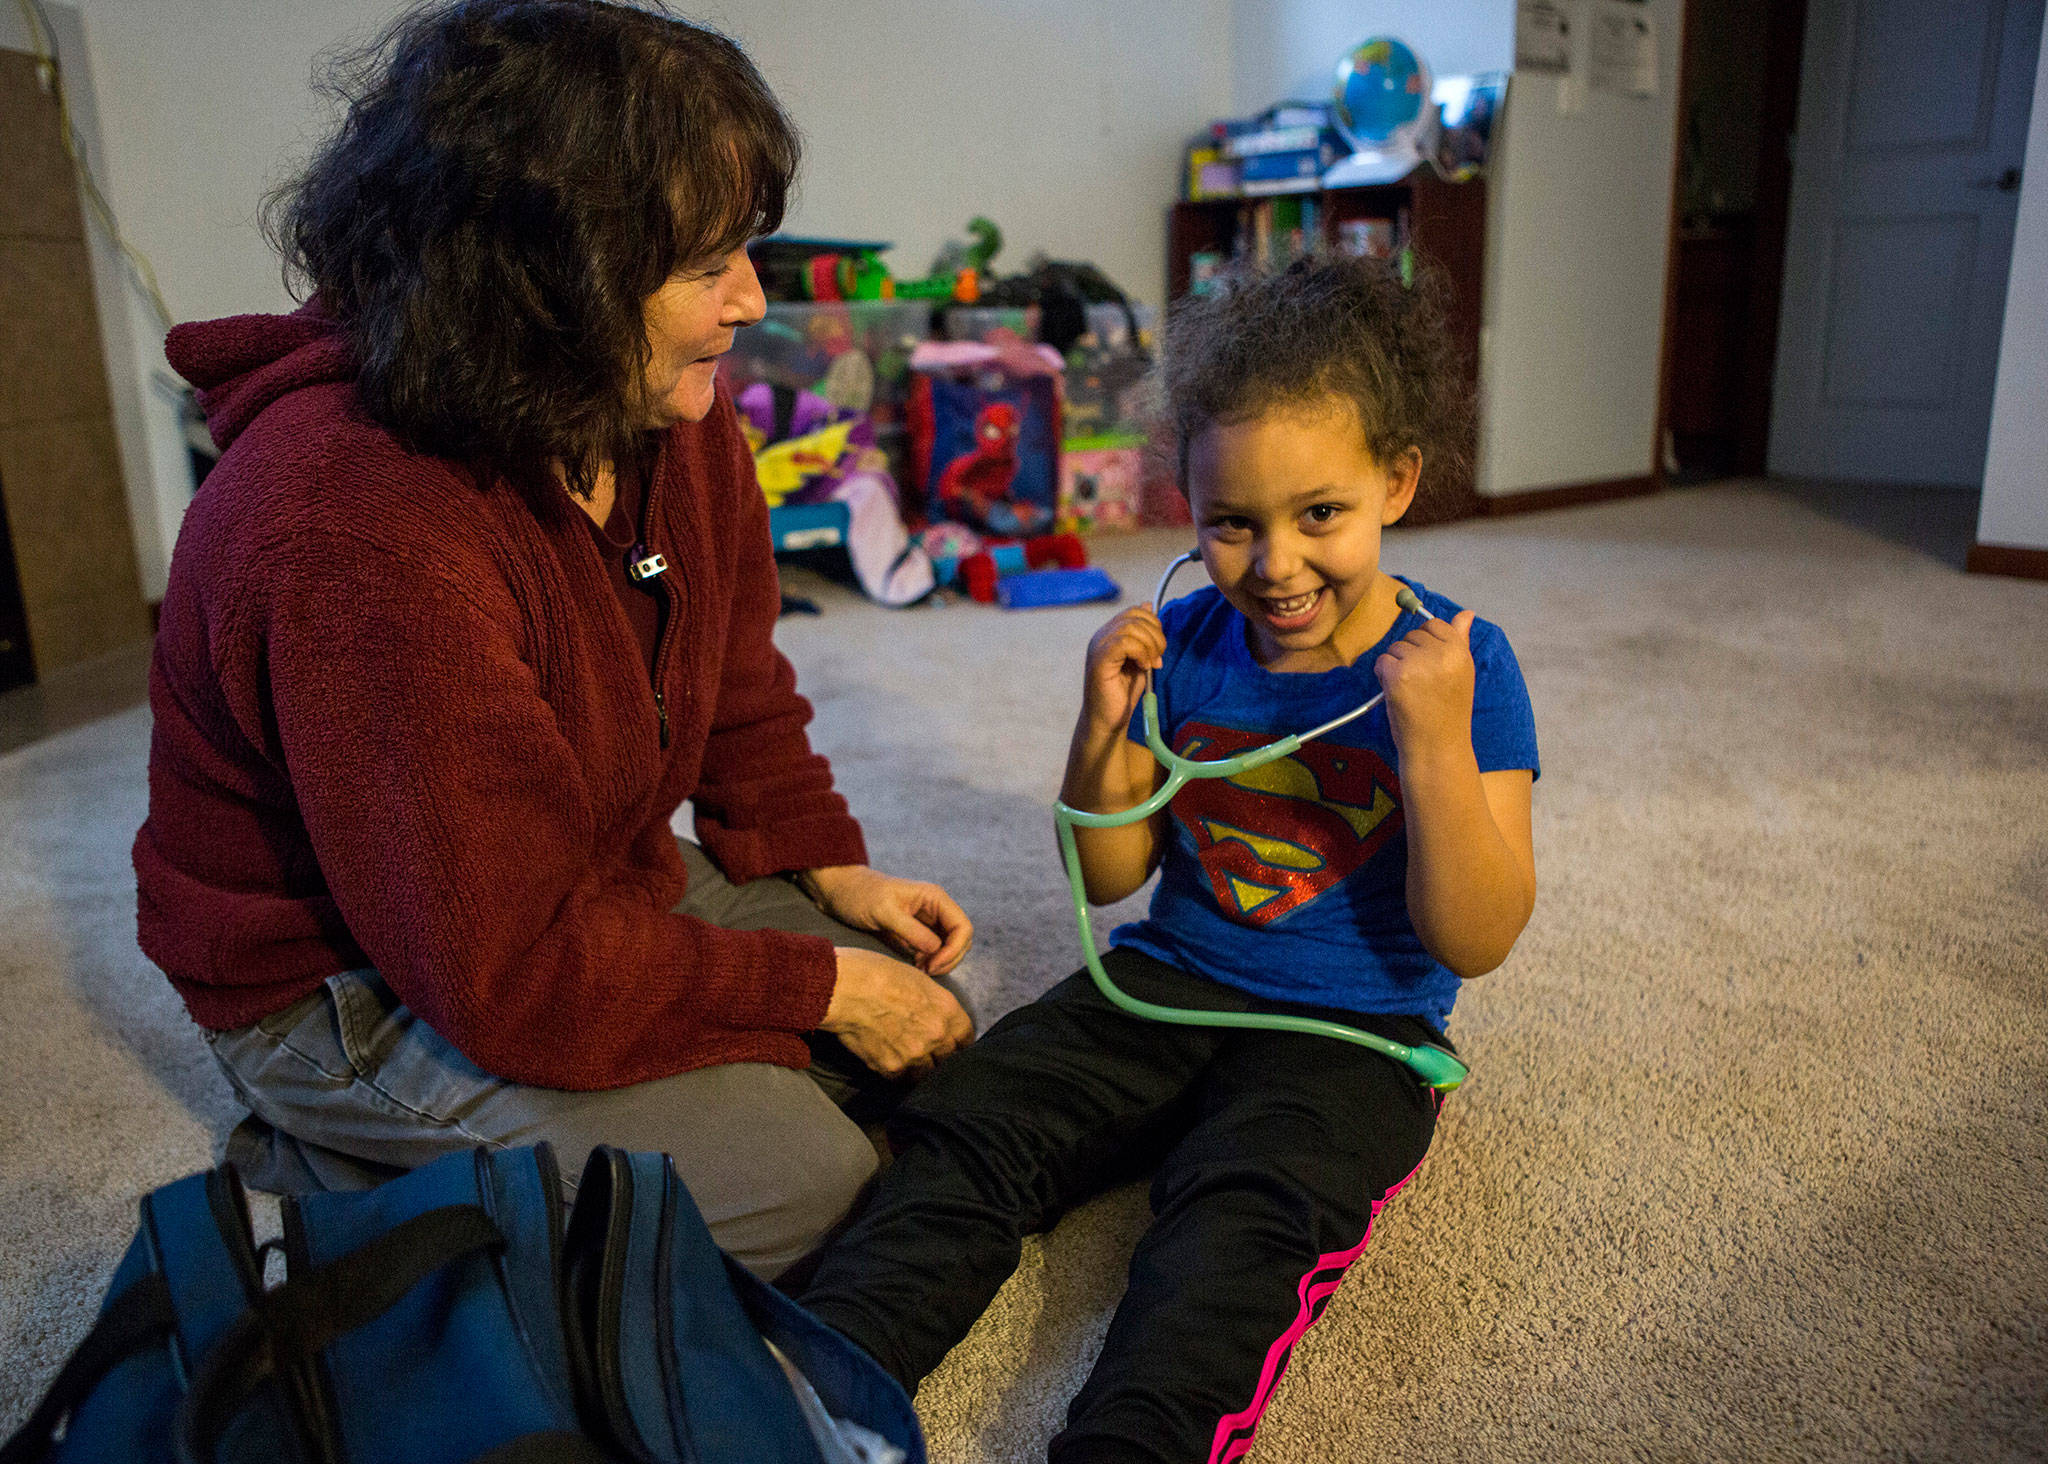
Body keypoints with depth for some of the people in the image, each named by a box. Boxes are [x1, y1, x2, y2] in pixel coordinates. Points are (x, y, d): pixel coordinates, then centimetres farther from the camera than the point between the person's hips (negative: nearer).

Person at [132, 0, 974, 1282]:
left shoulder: (676, 420, -7)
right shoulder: (359, 531, -34)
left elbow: (735, 687, 9)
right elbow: (509, 970, -31)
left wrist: (832, 870, -4)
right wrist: (816, 988, -23)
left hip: (591, 882, 8)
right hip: (342, 977, -8)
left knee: (930, 1040, 3)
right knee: (791, 1183, -18)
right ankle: (338, 1167, 0)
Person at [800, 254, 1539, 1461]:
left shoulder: (1457, 664, -9)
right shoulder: (1184, 644, 2)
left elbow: (1478, 943, -12)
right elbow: (1111, 876, 8)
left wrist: (1435, 743, -26)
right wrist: (1104, 731, -10)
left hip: (1350, 1035, -3)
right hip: (1167, 984, 4)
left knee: (1242, 1214, -33)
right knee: (965, 1126, -18)